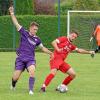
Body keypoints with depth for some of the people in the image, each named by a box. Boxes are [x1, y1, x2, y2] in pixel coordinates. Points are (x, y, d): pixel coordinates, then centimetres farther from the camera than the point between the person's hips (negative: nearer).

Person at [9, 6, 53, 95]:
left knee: (32, 72, -30)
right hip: (20, 59, -1)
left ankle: (31, 90, -25)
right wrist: (12, 14, -12)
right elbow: (16, 23, -5)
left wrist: (50, 53, 17)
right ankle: (13, 86, 32)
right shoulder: (24, 33, 0)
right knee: (15, 77, -4)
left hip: (30, 59, 1)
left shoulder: (37, 39, 7)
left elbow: (42, 47, 22)